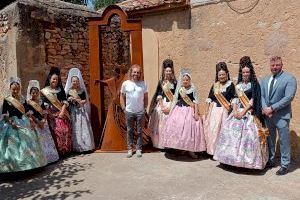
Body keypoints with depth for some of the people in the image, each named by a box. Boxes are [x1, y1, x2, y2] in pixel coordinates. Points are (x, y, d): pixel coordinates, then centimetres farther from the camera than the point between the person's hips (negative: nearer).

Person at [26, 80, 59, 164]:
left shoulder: (41, 102, 13)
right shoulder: (28, 103, -3)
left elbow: (45, 112, 8)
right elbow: (30, 115, -10)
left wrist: (43, 121, -9)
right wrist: (38, 122, -16)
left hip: (43, 123, 5)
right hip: (35, 124, -5)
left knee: (47, 138, 6)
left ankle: (50, 156, 16)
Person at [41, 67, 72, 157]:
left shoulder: (60, 89, 11)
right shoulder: (45, 90, 4)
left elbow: (65, 101, 5)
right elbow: (45, 104, -1)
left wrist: (62, 112, -8)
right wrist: (50, 114, -9)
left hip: (62, 114, 2)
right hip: (52, 115, -2)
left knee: (65, 131, -3)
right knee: (56, 132, -8)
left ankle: (66, 150, 7)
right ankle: (58, 152, 0)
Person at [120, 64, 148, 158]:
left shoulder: (143, 84, -1)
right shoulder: (125, 84, -3)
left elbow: (146, 97, 6)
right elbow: (122, 97, 4)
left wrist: (144, 108, 2)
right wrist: (124, 108, 0)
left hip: (140, 112, 0)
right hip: (129, 112, 0)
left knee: (139, 131, 9)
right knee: (129, 131, 10)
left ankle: (139, 149, 21)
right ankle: (129, 149, 21)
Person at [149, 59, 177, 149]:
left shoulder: (174, 82, 4)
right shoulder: (161, 82, 5)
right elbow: (159, 95, -2)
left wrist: (171, 107, -9)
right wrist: (162, 107, -12)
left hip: (171, 105, 0)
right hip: (162, 104, 0)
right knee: (161, 125, 1)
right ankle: (161, 144, 12)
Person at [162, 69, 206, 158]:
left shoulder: (193, 89, -2)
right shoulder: (179, 88, 5)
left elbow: (195, 101, -3)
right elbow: (175, 100, 10)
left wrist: (196, 113, -9)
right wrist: (172, 111, 8)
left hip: (190, 111, -2)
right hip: (179, 110, 3)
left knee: (190, 128, -2)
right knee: (177, 128, 0)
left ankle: (190, 150, 10)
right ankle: (180, 148, 15)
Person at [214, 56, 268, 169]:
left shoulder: (254, 84, -2)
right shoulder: (238, 85, 13)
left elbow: (252, 101, -10)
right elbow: (235, 98, 7)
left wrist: (243, 112, -16)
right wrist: (235, 111, -9)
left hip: (249, 113, -5)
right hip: (237, 112, 5)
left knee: (247, 134, -9)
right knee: (232, 133, 2)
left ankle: (247, 160, 2)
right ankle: (234, 158, 13)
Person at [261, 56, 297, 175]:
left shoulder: (289, 79, -6)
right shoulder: (265, 80, 11)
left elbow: (288, 97, -16)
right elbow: (261, 95, 7)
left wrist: (272, 108, -18)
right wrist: (265, 108, -11)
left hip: (282, 115, -5)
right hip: (267, 115, 5)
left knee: (284, 141, 3)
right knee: (269, 139, 15)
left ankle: (285, 165, 17)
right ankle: (270, 161, 31)